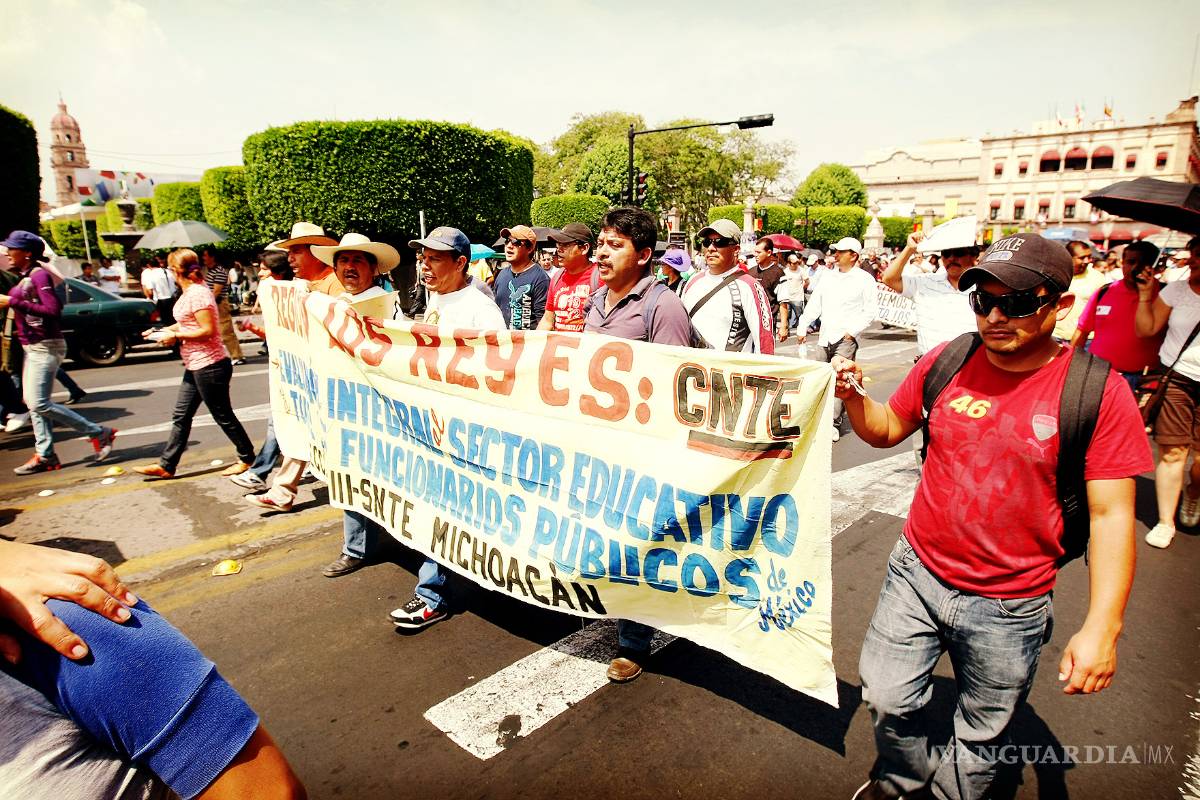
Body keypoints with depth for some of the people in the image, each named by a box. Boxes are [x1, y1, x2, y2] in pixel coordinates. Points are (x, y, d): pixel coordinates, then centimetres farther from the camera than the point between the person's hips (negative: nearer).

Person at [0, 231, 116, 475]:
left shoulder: (39, 275, -13)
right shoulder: (25, 277, 14)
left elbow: (52, 309, -22)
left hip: (45, 347, -10)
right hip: (34, 347, 10)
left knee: (40, 404, -11)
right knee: (34, 403, 10)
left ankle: (100, 433, -4)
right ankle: (45, 455, 15)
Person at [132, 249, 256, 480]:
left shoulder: (198, 293, -17)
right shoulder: (189, 292, 12)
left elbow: (207, 331, -23)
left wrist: (175, 336, -15)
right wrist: (162, 330, 14)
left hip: (209, 365, -10)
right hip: (196, 366, 10)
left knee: (223, 415, 2)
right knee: (181, 416, 13)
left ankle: (247, 458, 16)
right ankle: (166, 466, 21)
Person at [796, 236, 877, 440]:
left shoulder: (864, 279, -2)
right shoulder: (828, 276, 12)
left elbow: (870, 310, -3)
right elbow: (814, 304, 14)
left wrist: (853, 330, -10)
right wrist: (802, 327, 9)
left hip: (846, 339, -5)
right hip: (824, 337, 5)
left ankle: (834, 422, -6)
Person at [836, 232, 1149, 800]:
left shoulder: (1098, 391, -14)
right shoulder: (946, 362, -4)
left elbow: (1111, 516, -12)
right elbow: (887, 430, 8)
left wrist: (1102, 627, -17)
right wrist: (854, 398, -13)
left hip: (1009, 607, -3)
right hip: (916, 575, 3)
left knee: (980, 739, 18)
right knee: (886, 699, 17)